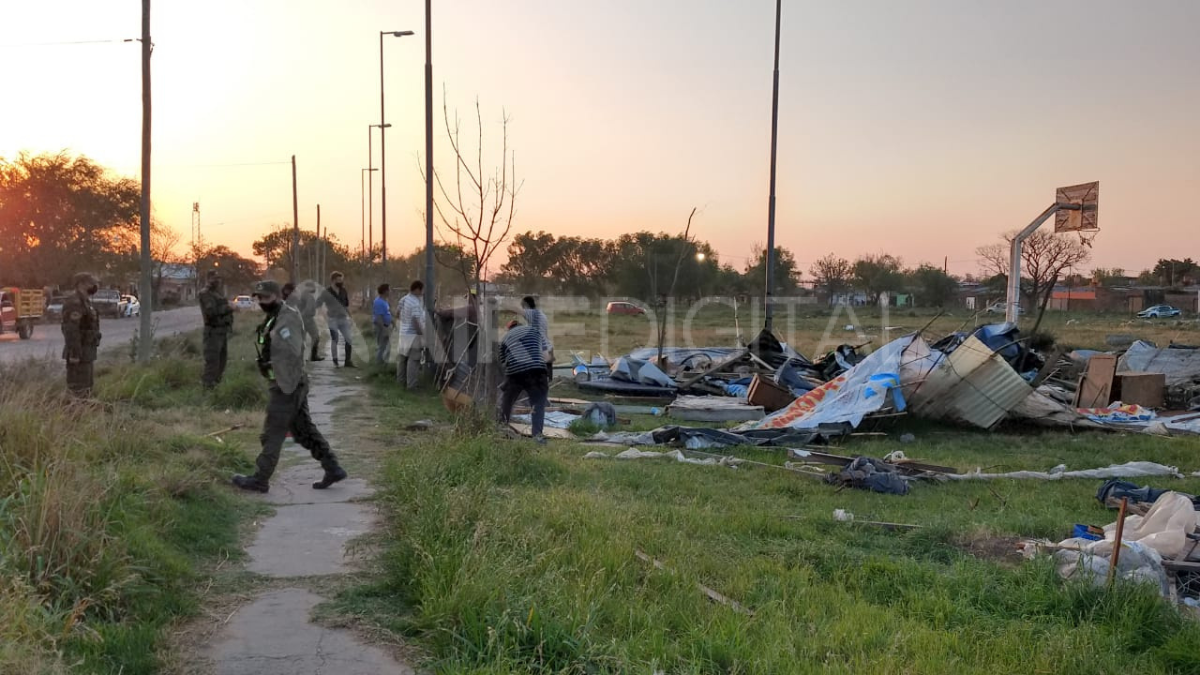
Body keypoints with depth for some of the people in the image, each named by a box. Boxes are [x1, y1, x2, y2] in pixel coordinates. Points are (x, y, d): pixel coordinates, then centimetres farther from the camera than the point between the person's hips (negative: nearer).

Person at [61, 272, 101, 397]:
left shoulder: (84, 302, 16)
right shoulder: (74, 302, -17)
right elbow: (71, 330, -23)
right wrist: (74, 354, -25)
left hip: (85, 352, 10)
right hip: (78, 353, -10)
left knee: (86, 386, 14)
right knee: (79, 388, -8)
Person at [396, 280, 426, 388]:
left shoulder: (403, 299, 7)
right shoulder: (415, 303, -21)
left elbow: (398, 314, 18)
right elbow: (416, 321, -24)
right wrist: (422, 334, -17)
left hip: (403, 333, 9)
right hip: (413, 334, -9)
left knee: (403, 357, 19)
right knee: (413, 359, -6)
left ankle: (401, 379, 31)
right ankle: (412, 384, -7)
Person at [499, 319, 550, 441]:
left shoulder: (506, 337, 21)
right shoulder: (533, 330, 21)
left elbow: (503, 363, 19)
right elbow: (545, 354, 18)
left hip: (514, 372, 1)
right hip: (537, 370, -1)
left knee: (507, 402, 21)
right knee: (538, 404, 5)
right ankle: (537, 434, -5)